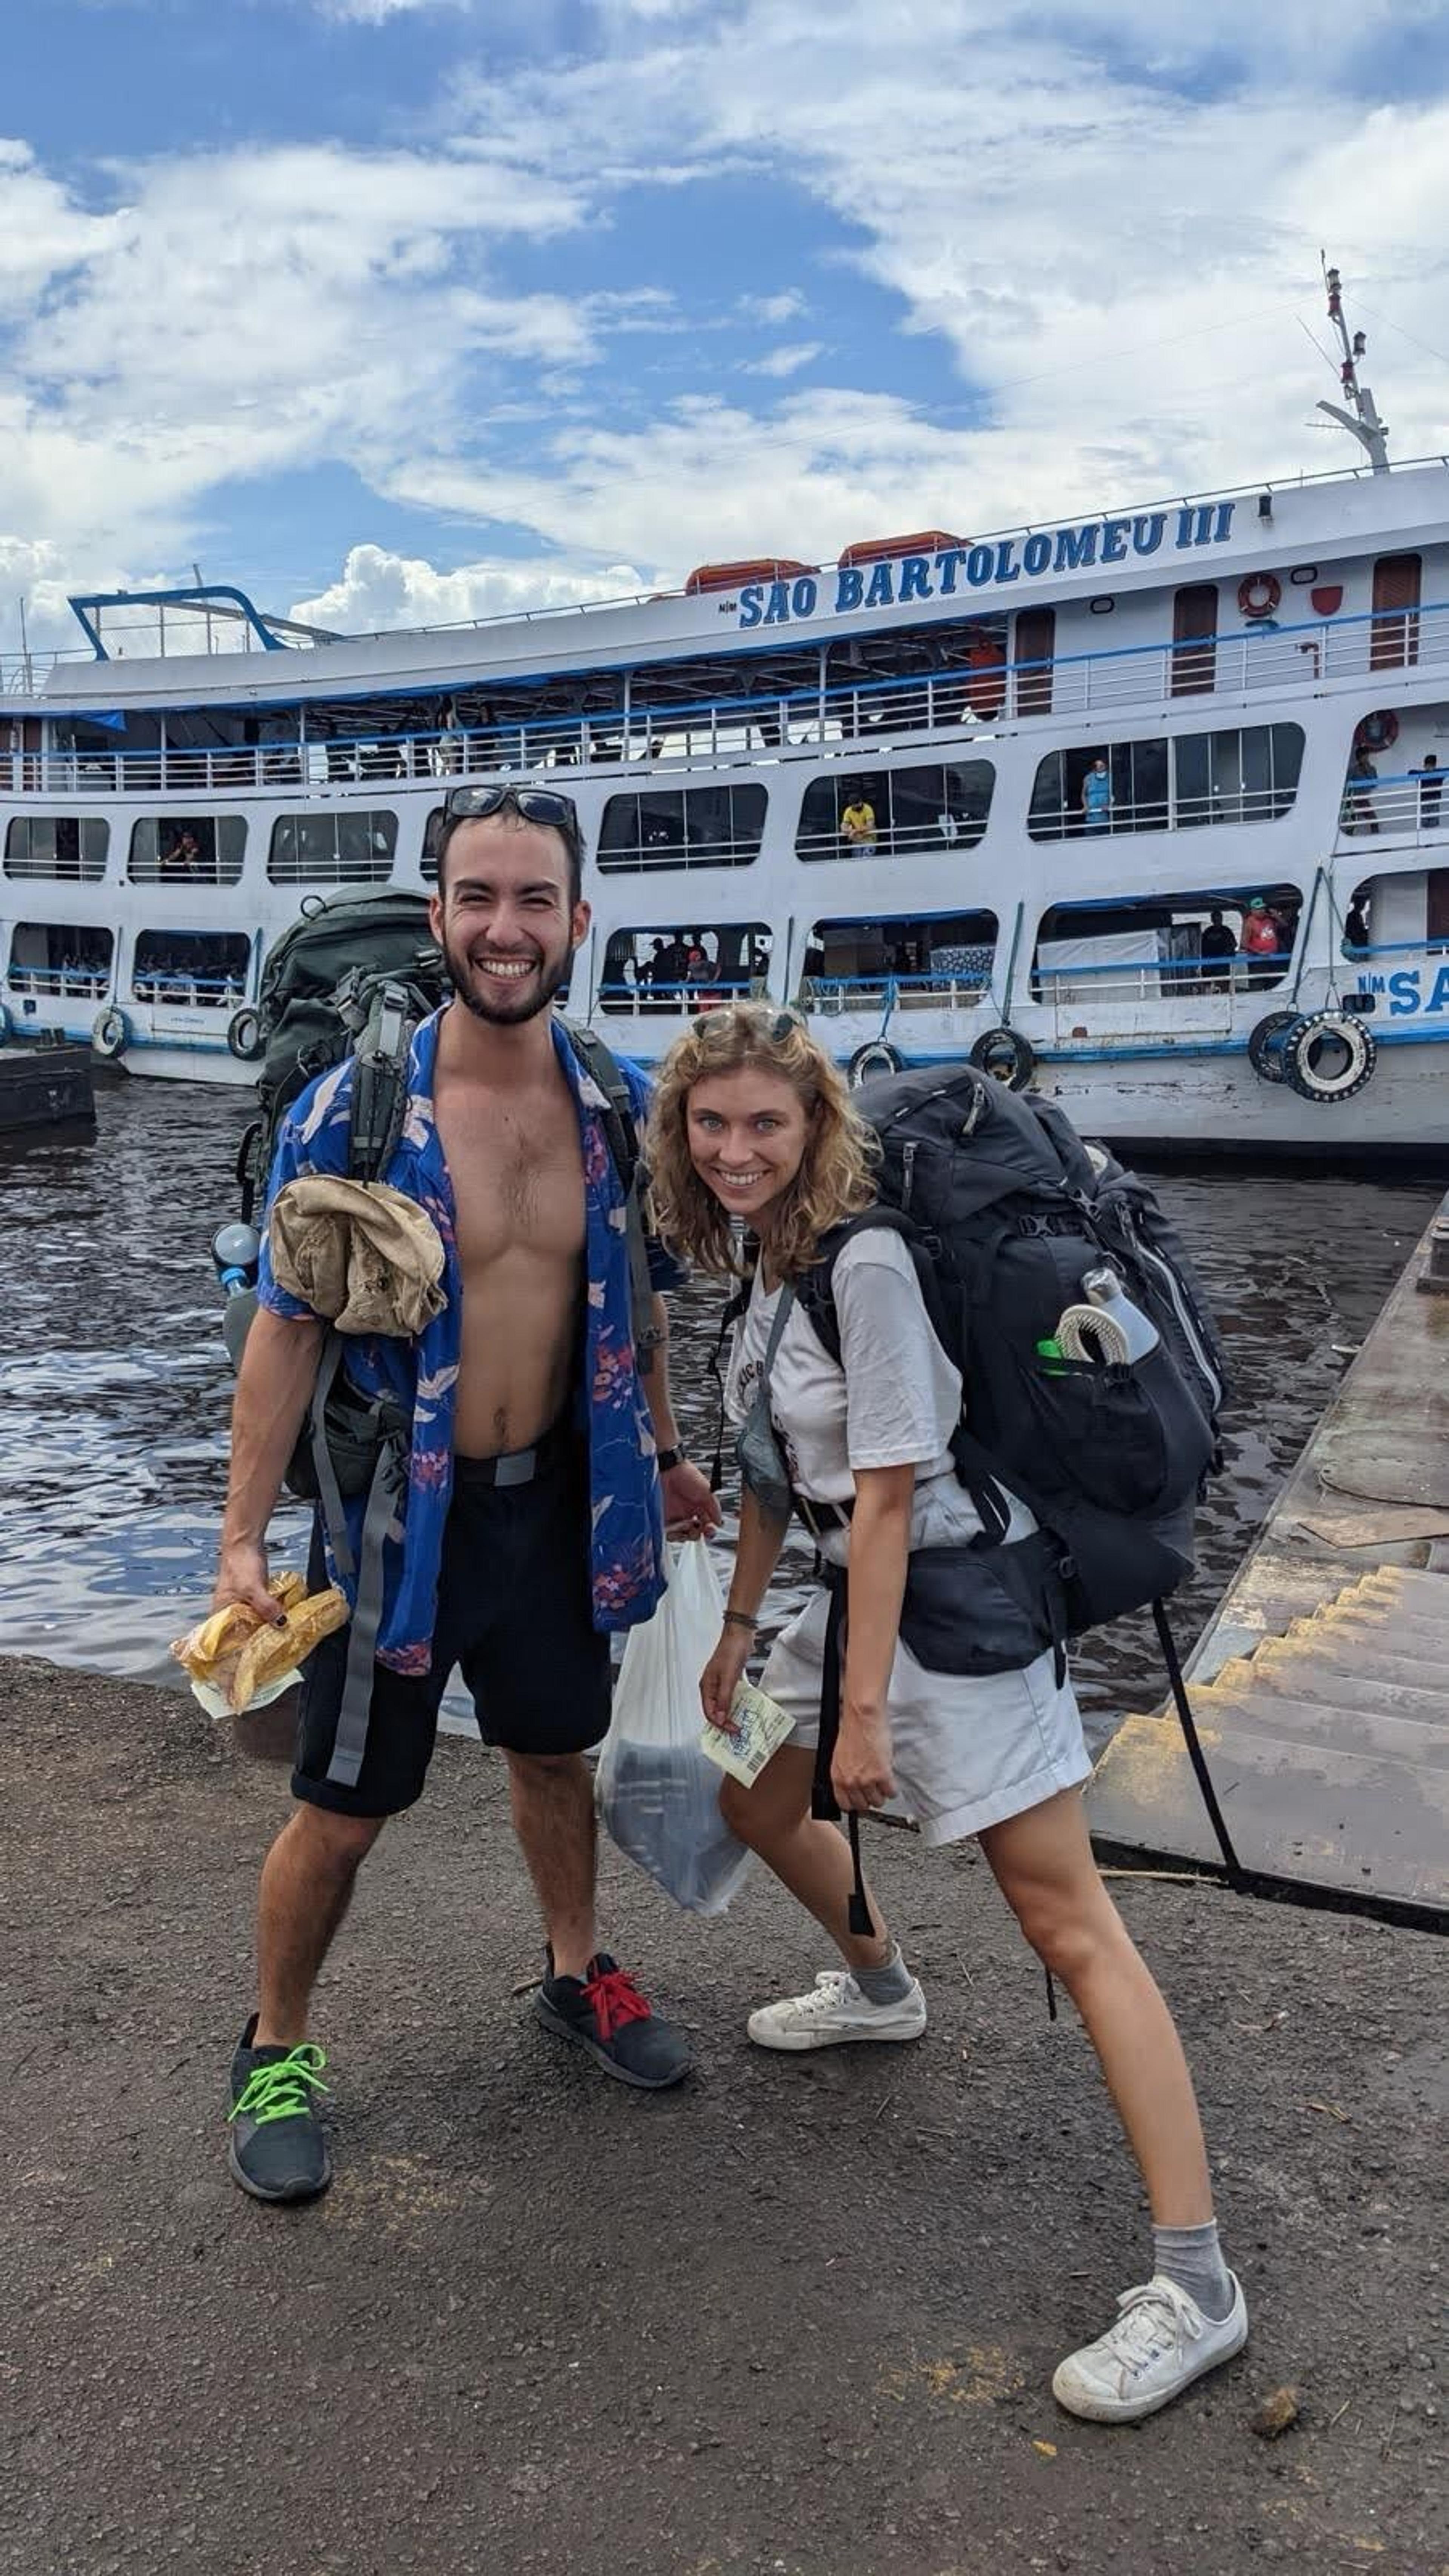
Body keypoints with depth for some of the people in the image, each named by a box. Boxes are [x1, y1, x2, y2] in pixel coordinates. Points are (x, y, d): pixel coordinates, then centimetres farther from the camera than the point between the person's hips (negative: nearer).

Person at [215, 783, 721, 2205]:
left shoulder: (621, 1107, -4)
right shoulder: (350, 1110, -16)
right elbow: (286, 1328, -12)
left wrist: (664, 1454, 17)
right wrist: (244, 1537, -12)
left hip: (559, 1500, 4)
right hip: (397, 1514, -4)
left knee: (556, 1753, 23)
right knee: (342, 1811, 9)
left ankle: (576, 1974, 48)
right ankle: (274, 2052, 33)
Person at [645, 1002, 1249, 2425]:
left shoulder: (865, 1260, -22)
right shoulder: (763, 1258, 5)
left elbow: (887, 1493, -22)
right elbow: (777, 1471, 14)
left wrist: (863, 1705, -20)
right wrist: (740, 1627, 19)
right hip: (855, 1587, 9)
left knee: (1067, 1924, -8)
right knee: (757, 1801, 25)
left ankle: (1194, 2284, -1)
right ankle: (877, 1987, 54)